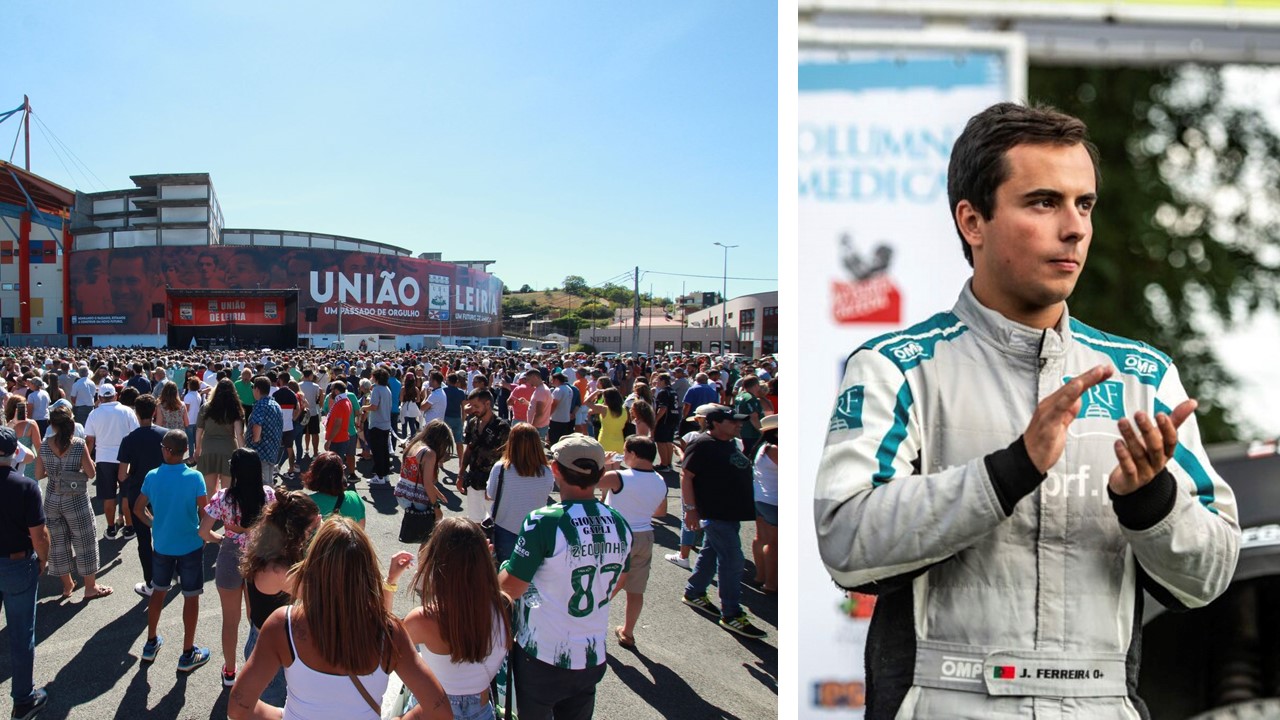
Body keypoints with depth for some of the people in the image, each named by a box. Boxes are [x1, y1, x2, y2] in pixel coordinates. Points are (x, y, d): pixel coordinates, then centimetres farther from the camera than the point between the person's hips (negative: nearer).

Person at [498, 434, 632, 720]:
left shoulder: (545, 522, -23)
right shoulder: (619, 525, -5)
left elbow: (510, 587, -17)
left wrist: (502, 569, 5)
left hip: (542, 657, -5)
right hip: (593, 659, 5)